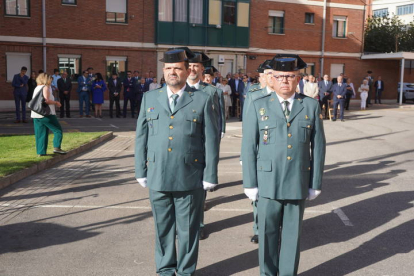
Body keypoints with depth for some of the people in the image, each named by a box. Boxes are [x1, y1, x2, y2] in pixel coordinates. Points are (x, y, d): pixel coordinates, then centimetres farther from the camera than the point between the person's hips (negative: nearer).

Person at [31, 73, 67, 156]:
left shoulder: (37, 88, 17)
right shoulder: (46, 87, -6)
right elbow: (46, 100, -18)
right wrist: (56, 102, -5)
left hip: (36, 115, 8)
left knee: (40, 133, 9)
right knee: (58, 130, 1)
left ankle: (41, 152, 8)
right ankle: (57, 147, -9)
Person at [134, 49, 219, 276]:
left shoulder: (202, 100, 1)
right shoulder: (149, 98, 8)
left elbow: (211, 141, -1)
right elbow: (141, 137, 8)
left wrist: (210, 176, -5)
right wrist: (141, 171, 4)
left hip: (190, 179, -2)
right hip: (158, 177, 2)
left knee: (188, 230, 9)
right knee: (163, 228, 14)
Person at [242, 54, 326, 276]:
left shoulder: (311, 107, 2)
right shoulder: (258, 106, -1)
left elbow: (318, 147, 3)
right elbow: (248, 147, -2)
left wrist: (316, 183, 2)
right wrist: (250, 183, -4)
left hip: (298, 184, 1)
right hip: (268, 184, -1)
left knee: (292, 234, 12)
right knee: (268, 233, 10)